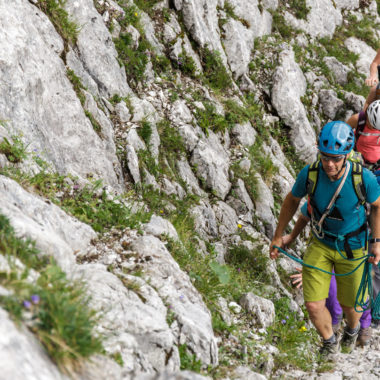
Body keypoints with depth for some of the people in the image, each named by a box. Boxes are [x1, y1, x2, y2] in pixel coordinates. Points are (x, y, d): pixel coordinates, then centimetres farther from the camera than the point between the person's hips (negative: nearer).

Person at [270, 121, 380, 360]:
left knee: (349, 305, 14)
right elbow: (293, 200, -2)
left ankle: (353, 329, 53)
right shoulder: (310, 174, -24)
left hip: (352, 248, -1)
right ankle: (330, 342, 28)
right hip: (320, 244, 1)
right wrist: (278, 236, 4)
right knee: (314, 305, -6)